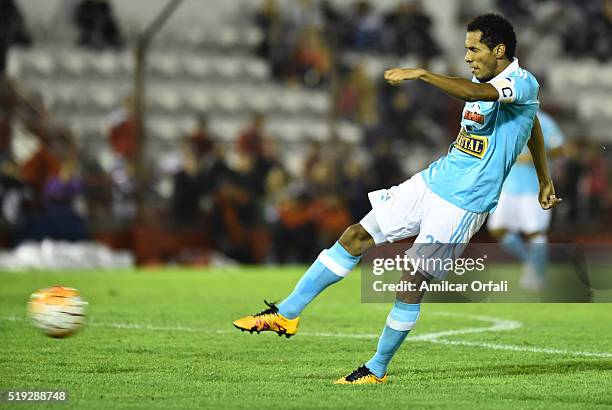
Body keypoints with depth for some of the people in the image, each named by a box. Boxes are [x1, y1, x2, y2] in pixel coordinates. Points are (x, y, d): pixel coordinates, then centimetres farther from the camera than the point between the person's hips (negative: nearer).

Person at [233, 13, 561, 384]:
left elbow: (474, 93, -38)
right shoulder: (485, 79, 11)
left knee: (413, 282, -9)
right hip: (431, 182, 8)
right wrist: (544, 180, 37)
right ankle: (287, 314, 8)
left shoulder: (523, 84, -16)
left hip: (463, 205, -8)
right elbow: (531, 125, 27)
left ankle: (377, 370, 7)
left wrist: (420, 73, -42)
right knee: (356, 236, 1)